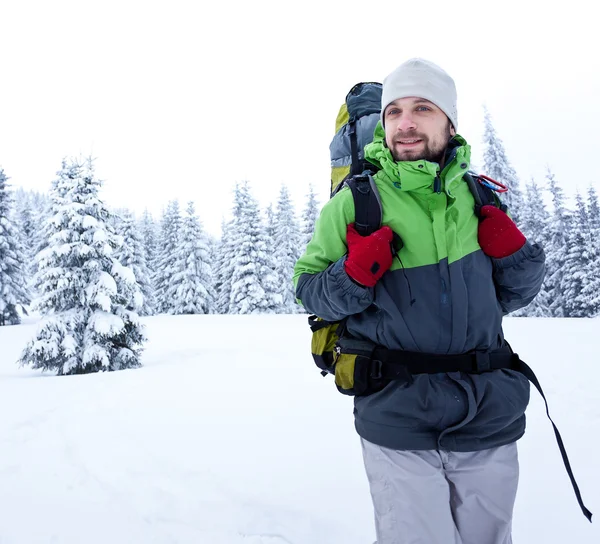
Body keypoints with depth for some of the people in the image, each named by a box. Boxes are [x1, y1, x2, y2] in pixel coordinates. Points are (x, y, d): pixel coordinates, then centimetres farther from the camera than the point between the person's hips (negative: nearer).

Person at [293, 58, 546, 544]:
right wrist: (354, 273, -21)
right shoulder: (353, 203, -5)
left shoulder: (481, 198, 3)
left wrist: (514, 253, -6)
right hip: (398, 425, -3)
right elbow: (308, 289, -2)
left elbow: (509, 296, 13)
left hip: (492, 418, 4)